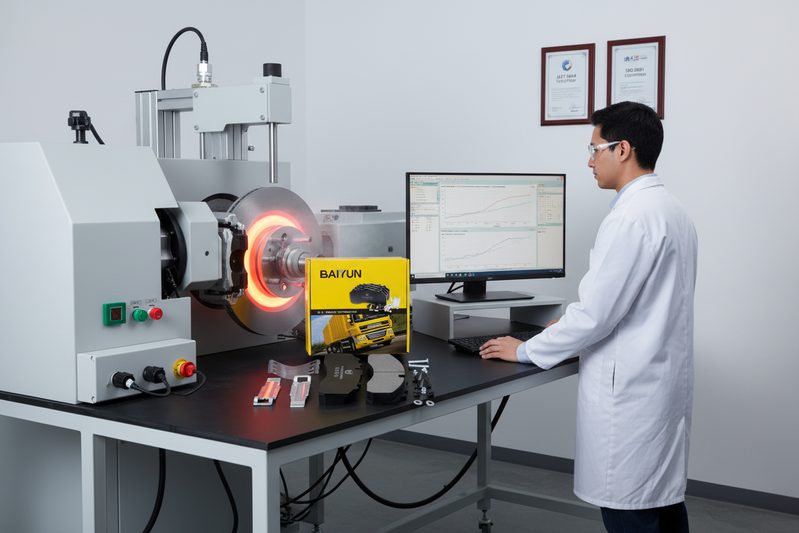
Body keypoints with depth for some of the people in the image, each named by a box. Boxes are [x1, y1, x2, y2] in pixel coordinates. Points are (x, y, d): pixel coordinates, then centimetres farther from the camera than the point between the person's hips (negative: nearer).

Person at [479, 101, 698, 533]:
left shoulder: (630, 218, -20)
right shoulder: (670, 210, 11)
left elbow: (596, 311, -20)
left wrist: (526, 350, -8)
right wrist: (572, 325, 20)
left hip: (630, 388, -10)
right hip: (663, 380, 10)